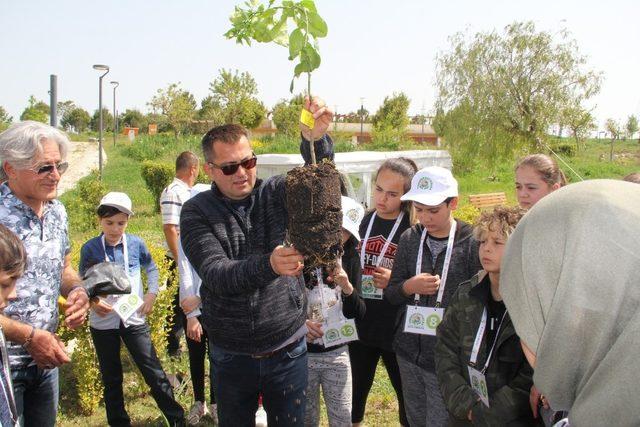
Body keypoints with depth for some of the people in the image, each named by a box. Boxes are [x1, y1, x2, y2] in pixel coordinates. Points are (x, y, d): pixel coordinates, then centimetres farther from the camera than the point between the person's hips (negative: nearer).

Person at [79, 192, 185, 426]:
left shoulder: (136, 244, -4)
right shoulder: (90, 248, -7)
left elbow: (151, 268, 13)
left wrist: (151, 294, 0)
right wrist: (92, 301, -17)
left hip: (134, 318, 0)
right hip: (103, 322, 0)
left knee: (154, 373, 2)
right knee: (111, 379, 15)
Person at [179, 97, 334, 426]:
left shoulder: (276, 194, -4)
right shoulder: (196, 212, -8)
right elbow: (216, 275, -22)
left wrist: (315, 139, -44)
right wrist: (268, 265, -40)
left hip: (287, 352, 1)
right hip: (231, 358, 0)